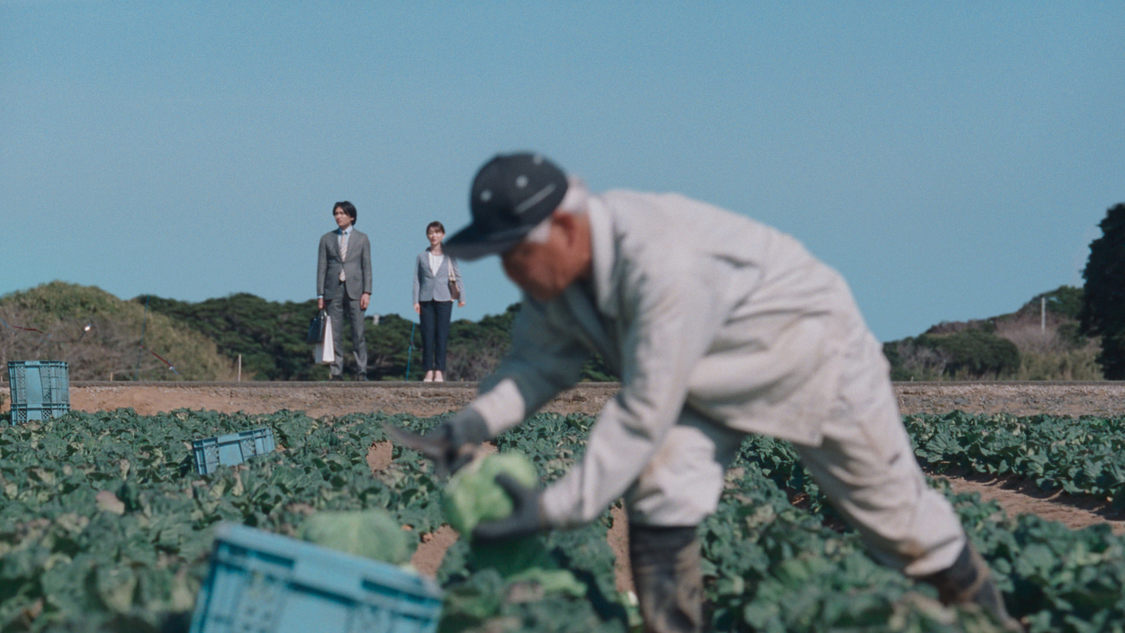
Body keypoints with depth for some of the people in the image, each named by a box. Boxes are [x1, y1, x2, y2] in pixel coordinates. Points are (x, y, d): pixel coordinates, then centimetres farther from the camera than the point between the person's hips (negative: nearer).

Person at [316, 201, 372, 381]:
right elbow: (322, 267, 9)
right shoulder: (326, 239, 11)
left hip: (354, 291, -1)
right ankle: (335, 372, 1)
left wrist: (367, 292, -5)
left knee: (358, 333, -6)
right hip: (333, 291, 1)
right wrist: (320, 295, 2)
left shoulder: (361, 239, 9)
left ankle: (361, 371, -3)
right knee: (334, 334, -1)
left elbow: (367, 266, 5)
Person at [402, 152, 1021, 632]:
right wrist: (476, 421, -25)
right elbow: (540, 361, -6)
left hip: (813, 351, -7)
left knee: (894, 507, 7)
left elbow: (644, 412, -41)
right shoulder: (555, 262, -18)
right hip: (711, 376, 7)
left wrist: (557, 506, -39)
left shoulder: (663, 263, -44)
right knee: (660, 501, -16)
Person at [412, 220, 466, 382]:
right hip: (426, 299, 1)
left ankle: (439, 371, -1)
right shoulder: (422, 256, 9)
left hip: (444, 298, -1)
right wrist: (416, 301, 1)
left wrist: (461, 297, -2)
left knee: (442, 335, -3)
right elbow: (417, 279, 9)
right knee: (427, 335, -2)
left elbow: (457, 276, 7)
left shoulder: (449, 256, 6)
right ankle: (428, 371, 1)